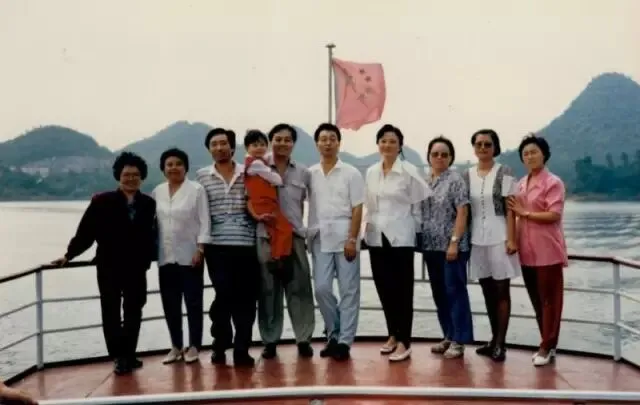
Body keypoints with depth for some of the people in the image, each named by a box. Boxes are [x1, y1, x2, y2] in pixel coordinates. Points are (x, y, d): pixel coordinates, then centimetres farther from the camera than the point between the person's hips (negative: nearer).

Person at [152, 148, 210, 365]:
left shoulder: (197, 189, -3)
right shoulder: (157, 192, 10)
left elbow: (204, 221, -6)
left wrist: (200, 249, -12)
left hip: (190, 255, -4)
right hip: (166, 257, 4)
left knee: (193, 302, 3)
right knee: (170, 304, 8)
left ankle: (194, 346, 12)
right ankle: (176, 346, 19)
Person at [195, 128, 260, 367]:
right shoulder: (202, 176, 8)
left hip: (246, 244, 1)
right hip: (217, 246, -1)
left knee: (246, 298, 2)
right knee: (224, 296, -1)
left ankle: (241, 350, 11)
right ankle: (220, 345, 17)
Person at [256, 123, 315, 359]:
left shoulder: (303, 173, 9)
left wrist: (297, 224, 12)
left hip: (295, 236, 2)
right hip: (266, 236, -2)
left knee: (299, 288, 2)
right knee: (269, 290, 4)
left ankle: (304, 339, 10)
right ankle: (270, 340, 13)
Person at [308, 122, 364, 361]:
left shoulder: (351, 173, 2)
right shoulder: (309, 174, 9)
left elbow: (357, 209, -2)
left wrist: (352, 239, -10)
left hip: (344, 238, -2)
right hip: (320, 239, 3)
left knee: (348, 290, -1)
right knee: (322, 288, 1)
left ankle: (344, 341, 6)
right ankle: (334, 334, 18)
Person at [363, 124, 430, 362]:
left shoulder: (409, 171, -6)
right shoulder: (371, 172, 8)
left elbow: (421, 203, -5)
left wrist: (413, 227, -1)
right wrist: (369, 226, 10)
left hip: (400, 237, -5)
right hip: (376, 237, 5)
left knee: (403, 289, -1)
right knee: (384, 288, 9)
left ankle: (404, 342, 3)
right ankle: (393, 335, 24)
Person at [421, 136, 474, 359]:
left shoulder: (455, 179, -6)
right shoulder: (423, 181, 11)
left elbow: (462, 213, -12)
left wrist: (454, 242, -17)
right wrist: (420, 241, 8)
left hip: (451, 245, -6)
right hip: (431, 246, 6)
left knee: (455, 291, -2)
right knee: (439, 292, 11)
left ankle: (458, 341, 3)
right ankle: (448, 336, 22)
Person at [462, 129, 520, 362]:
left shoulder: (504, 173, -4)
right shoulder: (467, 175, 8)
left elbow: (510, 208, -7)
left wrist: (511, 239, -14)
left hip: (499, 237, -4)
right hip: (477, 239, 4)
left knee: (501, 291, 1)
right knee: (487, 291, 11)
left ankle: (500, 343, 6)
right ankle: (494, 339, 21)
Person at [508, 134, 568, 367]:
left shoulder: (553, 182, -8)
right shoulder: (522, 183, 13)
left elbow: (554, 215, -17)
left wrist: (524, 213, -14)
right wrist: (514, 240, 9)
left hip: (546, 249, -7)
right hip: (527, 249, 7)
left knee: (549, 298, 1)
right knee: (536, 299, 11)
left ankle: (547, 347, 6)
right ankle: (548, 344, 21)